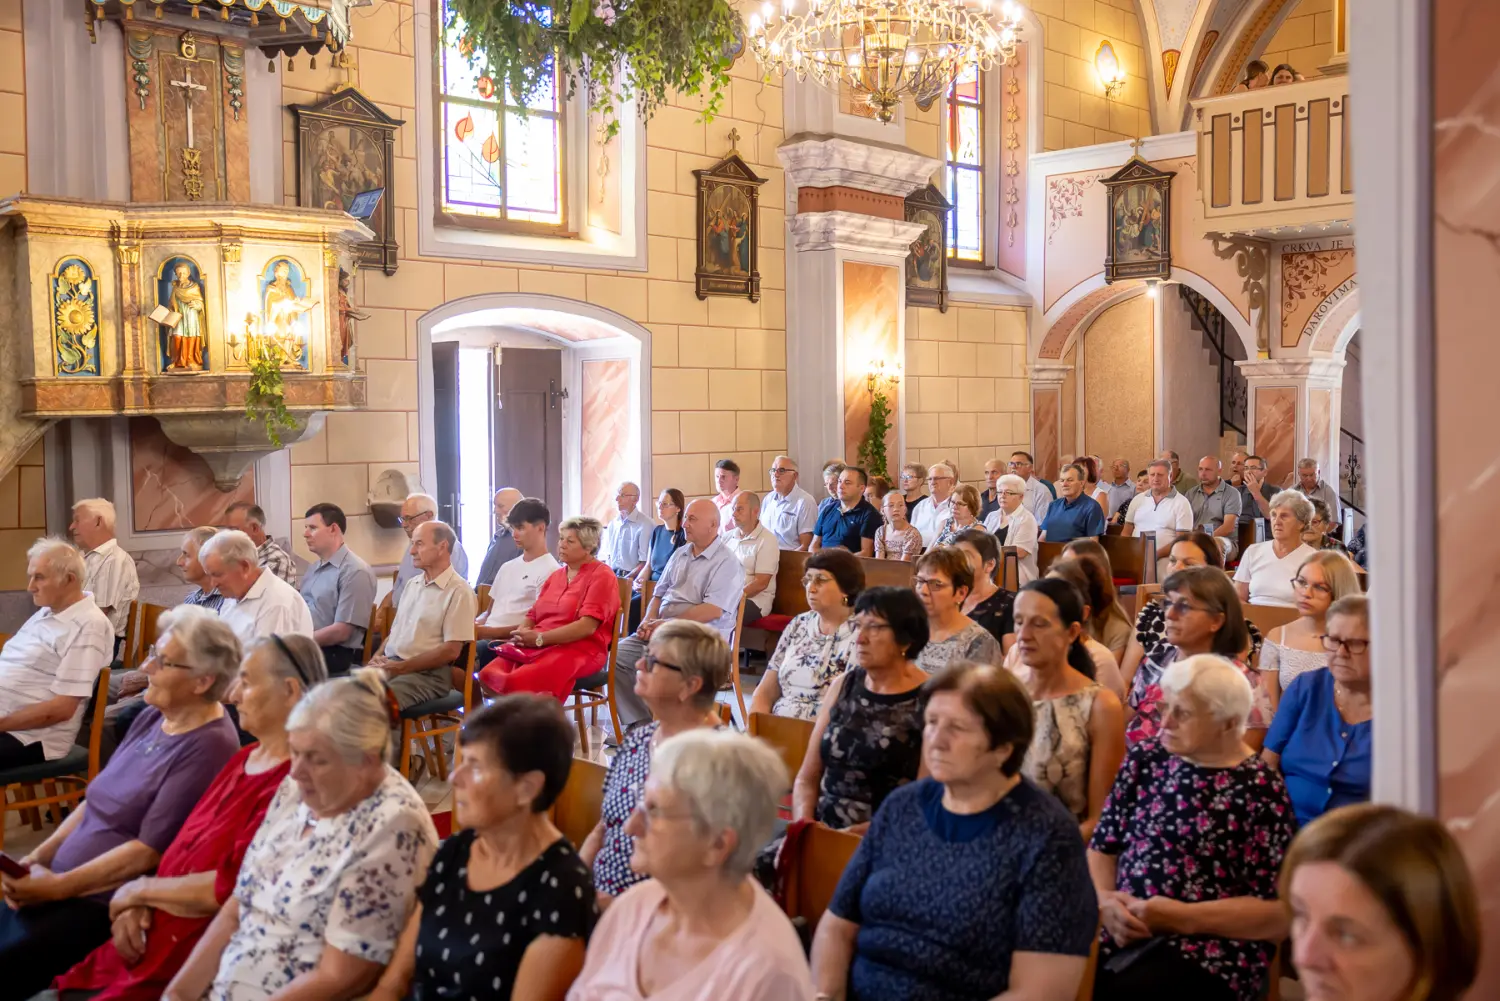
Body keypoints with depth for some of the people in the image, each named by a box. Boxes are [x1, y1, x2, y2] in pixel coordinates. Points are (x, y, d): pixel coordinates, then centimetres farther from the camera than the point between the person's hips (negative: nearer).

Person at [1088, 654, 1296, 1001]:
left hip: (1208, 955, -4)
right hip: (1122, 934, 4)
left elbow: (1279, 913, -5)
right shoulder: (1145, 759, 11)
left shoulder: (1259, 790, -3)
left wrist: (1184, 918, -13)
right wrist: (1105, 900, -7)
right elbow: (1102, 846, 13)